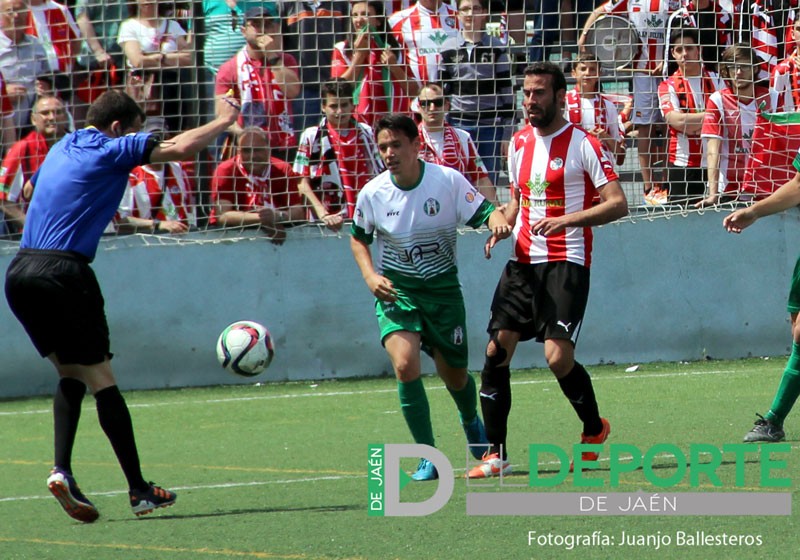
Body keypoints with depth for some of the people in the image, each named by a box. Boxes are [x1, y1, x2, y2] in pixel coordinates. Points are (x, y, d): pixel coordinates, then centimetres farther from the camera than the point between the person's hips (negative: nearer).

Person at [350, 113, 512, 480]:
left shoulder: (448, 181, -13)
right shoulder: (373, 194, -8)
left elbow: (485, 212, -11)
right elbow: (358, 239, 9)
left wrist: (498, 222, -35)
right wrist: (370, 275, -8)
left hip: (442, 287, 0)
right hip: (395, 289, 0)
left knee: (455, 377, 9)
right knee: (405, 363, -24)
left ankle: (471, 420, 48)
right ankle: (429, 457, -13)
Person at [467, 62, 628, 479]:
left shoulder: (583, 144, -6)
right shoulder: (519, 143, 13)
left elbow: (617, 203, -11)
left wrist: (567, 219, -23)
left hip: (566, 264, -6)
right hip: (522, 261, 6)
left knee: (558, 357, -16)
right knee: (496, 351, -5)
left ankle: (594, 428, 12)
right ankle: (496, 454, 2)